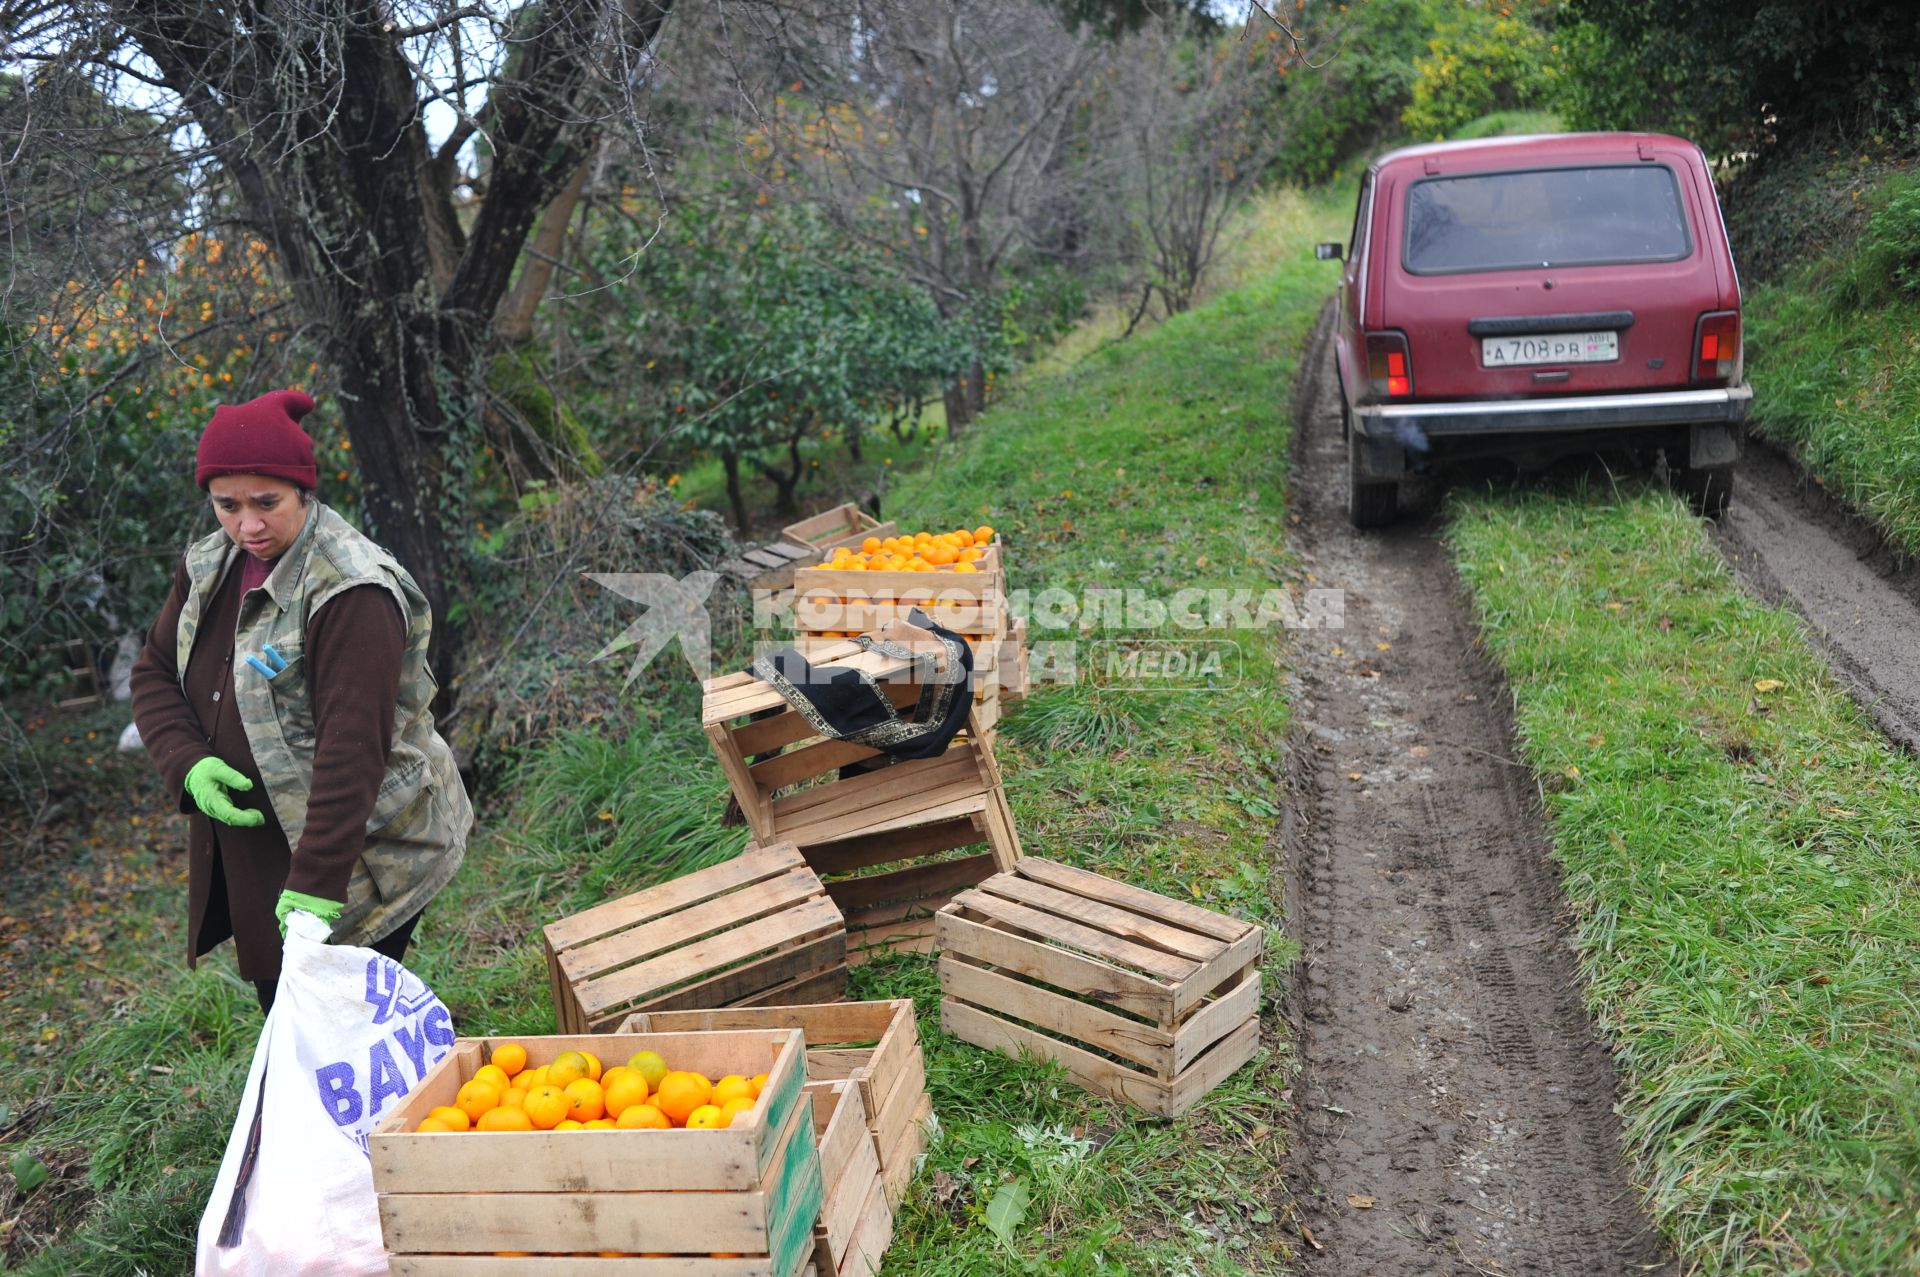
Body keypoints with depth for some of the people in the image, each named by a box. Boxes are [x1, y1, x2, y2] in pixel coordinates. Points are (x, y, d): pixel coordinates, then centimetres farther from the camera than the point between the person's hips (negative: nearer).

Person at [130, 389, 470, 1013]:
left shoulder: (353, 591, -23)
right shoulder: (208, 567, 4)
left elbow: (352, 746, -27)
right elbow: (155, 672, 12)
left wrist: (318, 881, -30)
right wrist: (188, 764, -8)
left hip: (358, 856, -8)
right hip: (247, 854, 8)